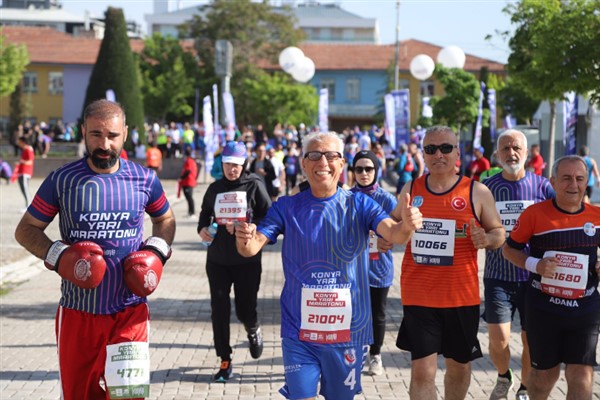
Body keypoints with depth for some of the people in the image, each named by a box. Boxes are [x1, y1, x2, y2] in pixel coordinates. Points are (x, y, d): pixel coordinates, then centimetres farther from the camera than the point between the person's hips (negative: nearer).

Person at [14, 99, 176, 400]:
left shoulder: (144, 180, 0)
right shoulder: (62, 180, -4)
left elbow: (165, 219, 17)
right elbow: (26, 229, 3)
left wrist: (156, 252, -2)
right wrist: (58, 255, -15)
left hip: (129, 310, 0)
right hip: (78, 311, 0)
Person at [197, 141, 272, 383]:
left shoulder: (254, 186, -4)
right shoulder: (215, 189, 7)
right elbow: (205, 215, 18)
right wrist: (202, 229, -4)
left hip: (247, 260, -3)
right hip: (217, 260, 3)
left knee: (245, 310, 4)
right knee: (219, 311, -1)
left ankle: (253, 331, 41)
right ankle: (225, 362, 11)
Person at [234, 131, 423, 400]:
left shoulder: (359, 205, -4)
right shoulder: (287, 207, -2)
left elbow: (393, 234, -19)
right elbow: (252, 248, -10)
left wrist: (406, 227, -43)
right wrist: (244, 240, -34)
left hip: (348, 329, 1)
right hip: (299, 330, 0)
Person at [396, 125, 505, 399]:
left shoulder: (477, 192, -2)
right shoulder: (411, 190, 4)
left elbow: (498, 232, 5)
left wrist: (486, 239, -17)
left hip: (462, 295, 0)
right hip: (418, 295, 0)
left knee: (459, 364, 16)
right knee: (422, 371, -4)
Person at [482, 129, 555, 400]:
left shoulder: (542, 187, -2)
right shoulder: (487, 187, -1)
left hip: (534, 276, 0)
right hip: (498, 276, 0)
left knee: (531, 340, 8)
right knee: (498, 338, -7)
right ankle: (503, 377, 25)